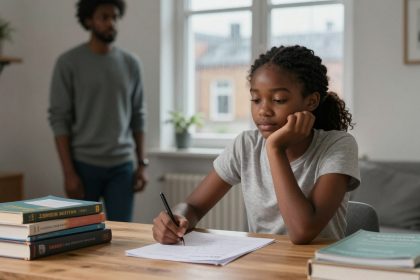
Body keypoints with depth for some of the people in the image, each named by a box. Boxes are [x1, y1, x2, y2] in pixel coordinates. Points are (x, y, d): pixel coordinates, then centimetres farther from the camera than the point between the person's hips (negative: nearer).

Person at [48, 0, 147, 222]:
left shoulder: (130, 64, 7)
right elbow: (59, 120, -7)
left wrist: (142, 164, 5)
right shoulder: (68, 62, -4)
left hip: (122, 166, 3)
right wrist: (68, 172, -12)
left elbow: (137, 117, 11)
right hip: (84, 164, -3)